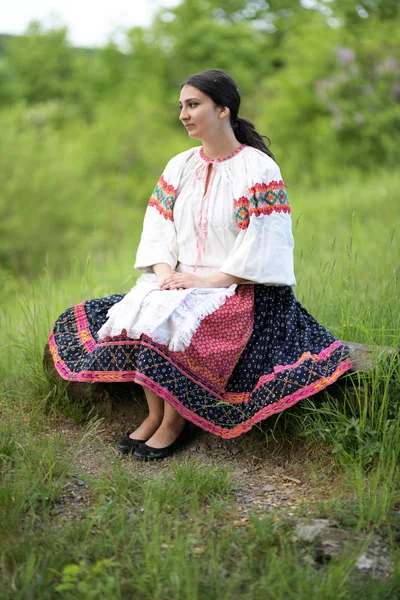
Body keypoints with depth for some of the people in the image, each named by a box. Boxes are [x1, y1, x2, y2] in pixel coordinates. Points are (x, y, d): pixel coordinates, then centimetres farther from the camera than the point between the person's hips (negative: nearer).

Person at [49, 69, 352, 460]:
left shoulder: (259, 170, -9)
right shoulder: (179, 167, 10)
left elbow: (261, 246, -15)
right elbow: (158, 230, 6)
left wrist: (209, 281, -21)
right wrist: (166, 273, -12)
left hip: (240, 287, -6)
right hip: (182, 279, 6)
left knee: (170, 321, -30)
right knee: (132, 312, -22)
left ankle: (174, 421, -11)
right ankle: (154, 413, -7)